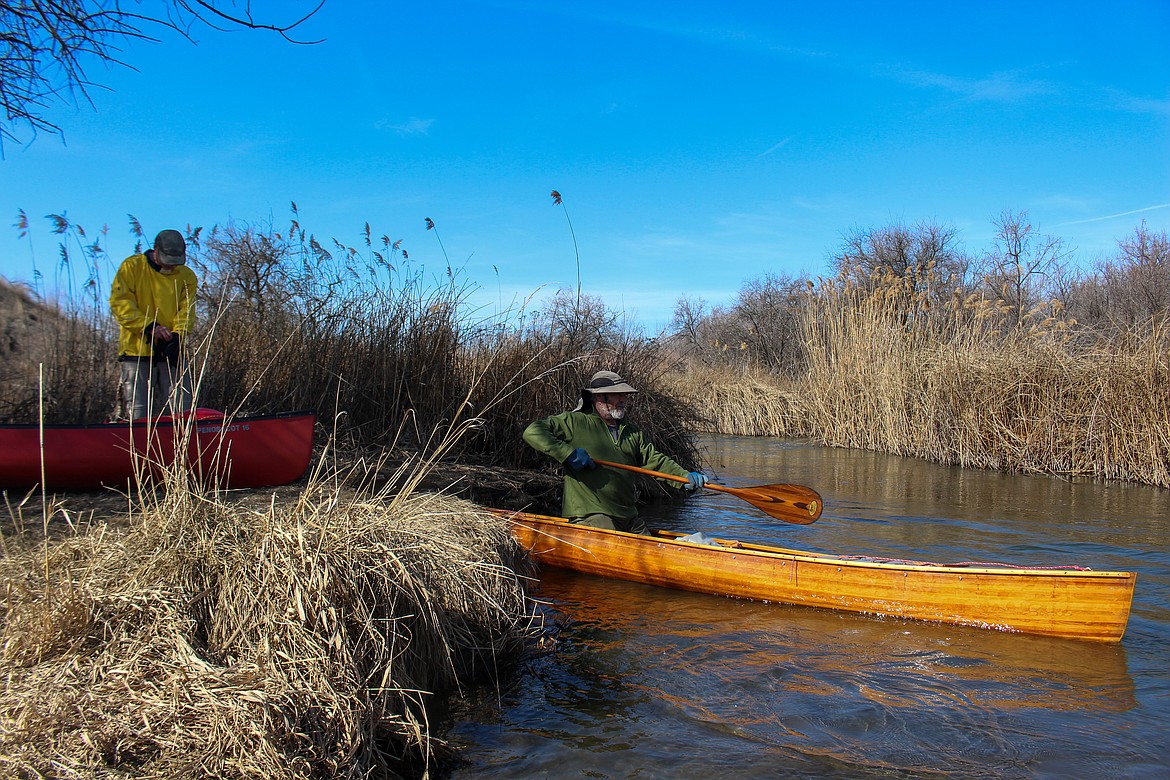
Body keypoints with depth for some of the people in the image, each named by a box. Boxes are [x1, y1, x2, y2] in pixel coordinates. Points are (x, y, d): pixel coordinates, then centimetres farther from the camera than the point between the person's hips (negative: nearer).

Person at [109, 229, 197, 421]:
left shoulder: (187, 276, 10)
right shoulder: (131, 266, 2)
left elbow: (186, 311, 3)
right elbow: (120, 304, -6)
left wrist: (177, 337, -16)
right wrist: (149, 326, -17)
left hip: (170, 353, 3)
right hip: (136, 350, -2)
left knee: (182, 411, -3)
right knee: (137, 414, -4)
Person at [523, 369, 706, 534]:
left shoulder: (632, 431, 16)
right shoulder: (575, 422, -4)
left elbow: (654, 460, 17)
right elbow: (532, 432, -10)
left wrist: (686, 477, 1)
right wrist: (568, 452, -21)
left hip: (628, 516, 7)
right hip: (589, 515, -7)